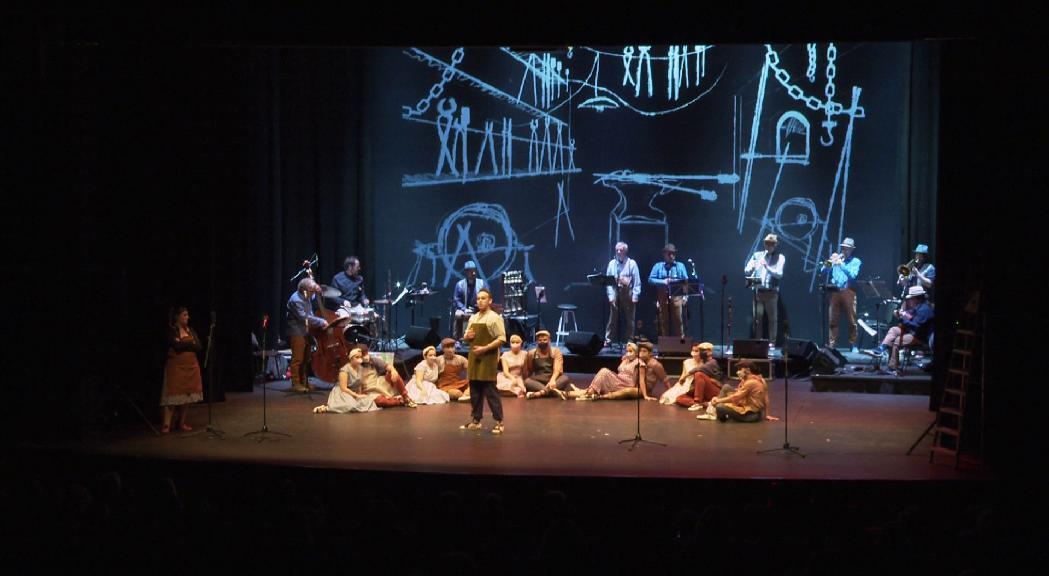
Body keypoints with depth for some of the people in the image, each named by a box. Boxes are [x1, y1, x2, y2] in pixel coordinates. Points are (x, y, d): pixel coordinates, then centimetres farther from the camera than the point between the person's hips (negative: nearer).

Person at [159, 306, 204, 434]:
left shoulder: (190, 330, 12)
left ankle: (181, 422, 15)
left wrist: (183, 344, -9)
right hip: (176, 365, -5)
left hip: (191, 366, 6)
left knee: (187, 394, 5)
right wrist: (190, 343, -4)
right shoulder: (171, 330, -4)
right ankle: (166, 424, -10)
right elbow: (177, 345, -18)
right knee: (173, 394, -10)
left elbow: (198, 347, 2)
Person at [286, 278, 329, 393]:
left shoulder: (306, 296, 4)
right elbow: (304, 317, -26)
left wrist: (317, 291, 4)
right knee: (297, 359, -5)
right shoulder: (296, 300, -22)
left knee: (306, 359, 14)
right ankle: (296, 383, 3)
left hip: (306, 331, 9)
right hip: (297, 332, -9)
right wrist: (321, 322, -23)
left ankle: (304, 381, 23)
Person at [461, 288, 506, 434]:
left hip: (488, 359, -7)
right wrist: (467, 336, -1)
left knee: (490, 391, -6)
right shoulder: (473, 318, 13)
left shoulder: (494, 318, -8)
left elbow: (501, 339, -14)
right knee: (475, 391, 11)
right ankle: (476, 420, 20)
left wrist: (484, 348, -20)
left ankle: (499, 422, 0)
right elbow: (466, 337, 23)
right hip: (473, 358, 7)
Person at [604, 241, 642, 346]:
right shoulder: (612, 263, 6)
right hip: (615, 292, 1)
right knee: (612, 318, 0)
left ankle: (629, 341, 13)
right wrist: (611, 295, -4)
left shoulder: (632, 263, 0)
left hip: (628, 294, -1)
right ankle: (608, 340, 3)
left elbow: (637, 282, -2)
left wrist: (635, 296, -9)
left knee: (629, 319, 5)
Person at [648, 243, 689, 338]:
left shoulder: (680, 266, 12)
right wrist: (663, 282, -12)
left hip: (677, 296, 0)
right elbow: (650, 279, 2)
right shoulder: (658, 266, 11)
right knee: (664, 321, 2)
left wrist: (686, 296, -4)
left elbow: (686, 281, 7)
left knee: (678, 319, -5)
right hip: (663, 296, 0)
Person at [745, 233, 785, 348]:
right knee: (757, 318, 3)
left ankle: (772, 342, 4)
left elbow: (779, 274, -9)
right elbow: (746, 271, 7)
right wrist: (752, 268, -15)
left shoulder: (780, 257, 5)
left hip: (771, 291, -2)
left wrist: (767, 267, -22)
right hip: (757, 290, 2)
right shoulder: (757, 255, 13)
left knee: (772, 319, -1)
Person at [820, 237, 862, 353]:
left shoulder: (855, 261, 8)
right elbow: (824, 270, 8)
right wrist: (829, 262, -10)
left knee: (852, 321, -3)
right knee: (833, 320, 0)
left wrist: (841, 264, -16)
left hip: (848, 292, -3)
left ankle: (853, 345, 1)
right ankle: (832, 344, 3)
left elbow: (853, 275, -9)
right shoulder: (837, 258, 17)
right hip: (835, 292, 3)